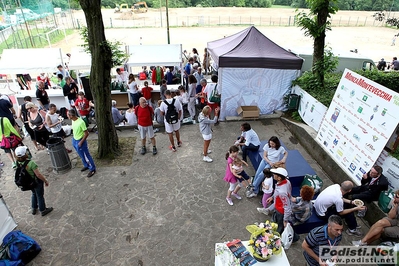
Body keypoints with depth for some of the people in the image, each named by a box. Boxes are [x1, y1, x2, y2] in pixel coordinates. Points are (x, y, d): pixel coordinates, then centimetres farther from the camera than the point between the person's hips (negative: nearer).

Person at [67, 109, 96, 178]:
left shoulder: (81, 122, -29)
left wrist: (81, 142, -19)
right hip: (74, 140, 8)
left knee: (86, 156, 4)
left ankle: (92, 169, 19)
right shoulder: (73, 121, -4)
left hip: (80, 141, -8)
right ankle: (86, 165, 44)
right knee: (81, 156, 24)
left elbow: (86, 133, -23)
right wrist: (73, 138, 16)